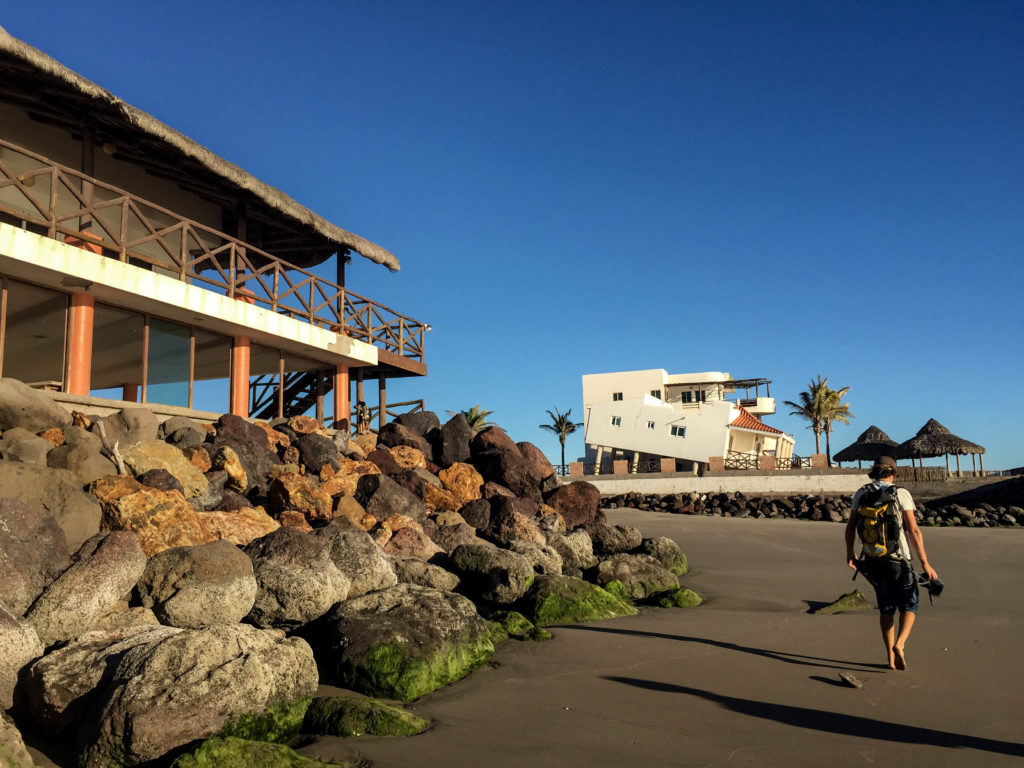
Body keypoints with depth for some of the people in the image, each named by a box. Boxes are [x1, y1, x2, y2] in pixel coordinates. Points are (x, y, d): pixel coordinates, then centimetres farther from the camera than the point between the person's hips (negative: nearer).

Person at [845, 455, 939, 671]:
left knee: (886, 608, 14)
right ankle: (899, 644, -14)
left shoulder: (861, 494, 3)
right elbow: (914, 530, -13)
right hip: (897, 559, -4)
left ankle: (891, 657, 15)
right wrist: (925, 563, -11)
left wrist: (849, 555, 15)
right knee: (909, 606, 10)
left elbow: (851, 527, 5)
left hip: (873, 560, 4)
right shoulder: (901, 494, -8)